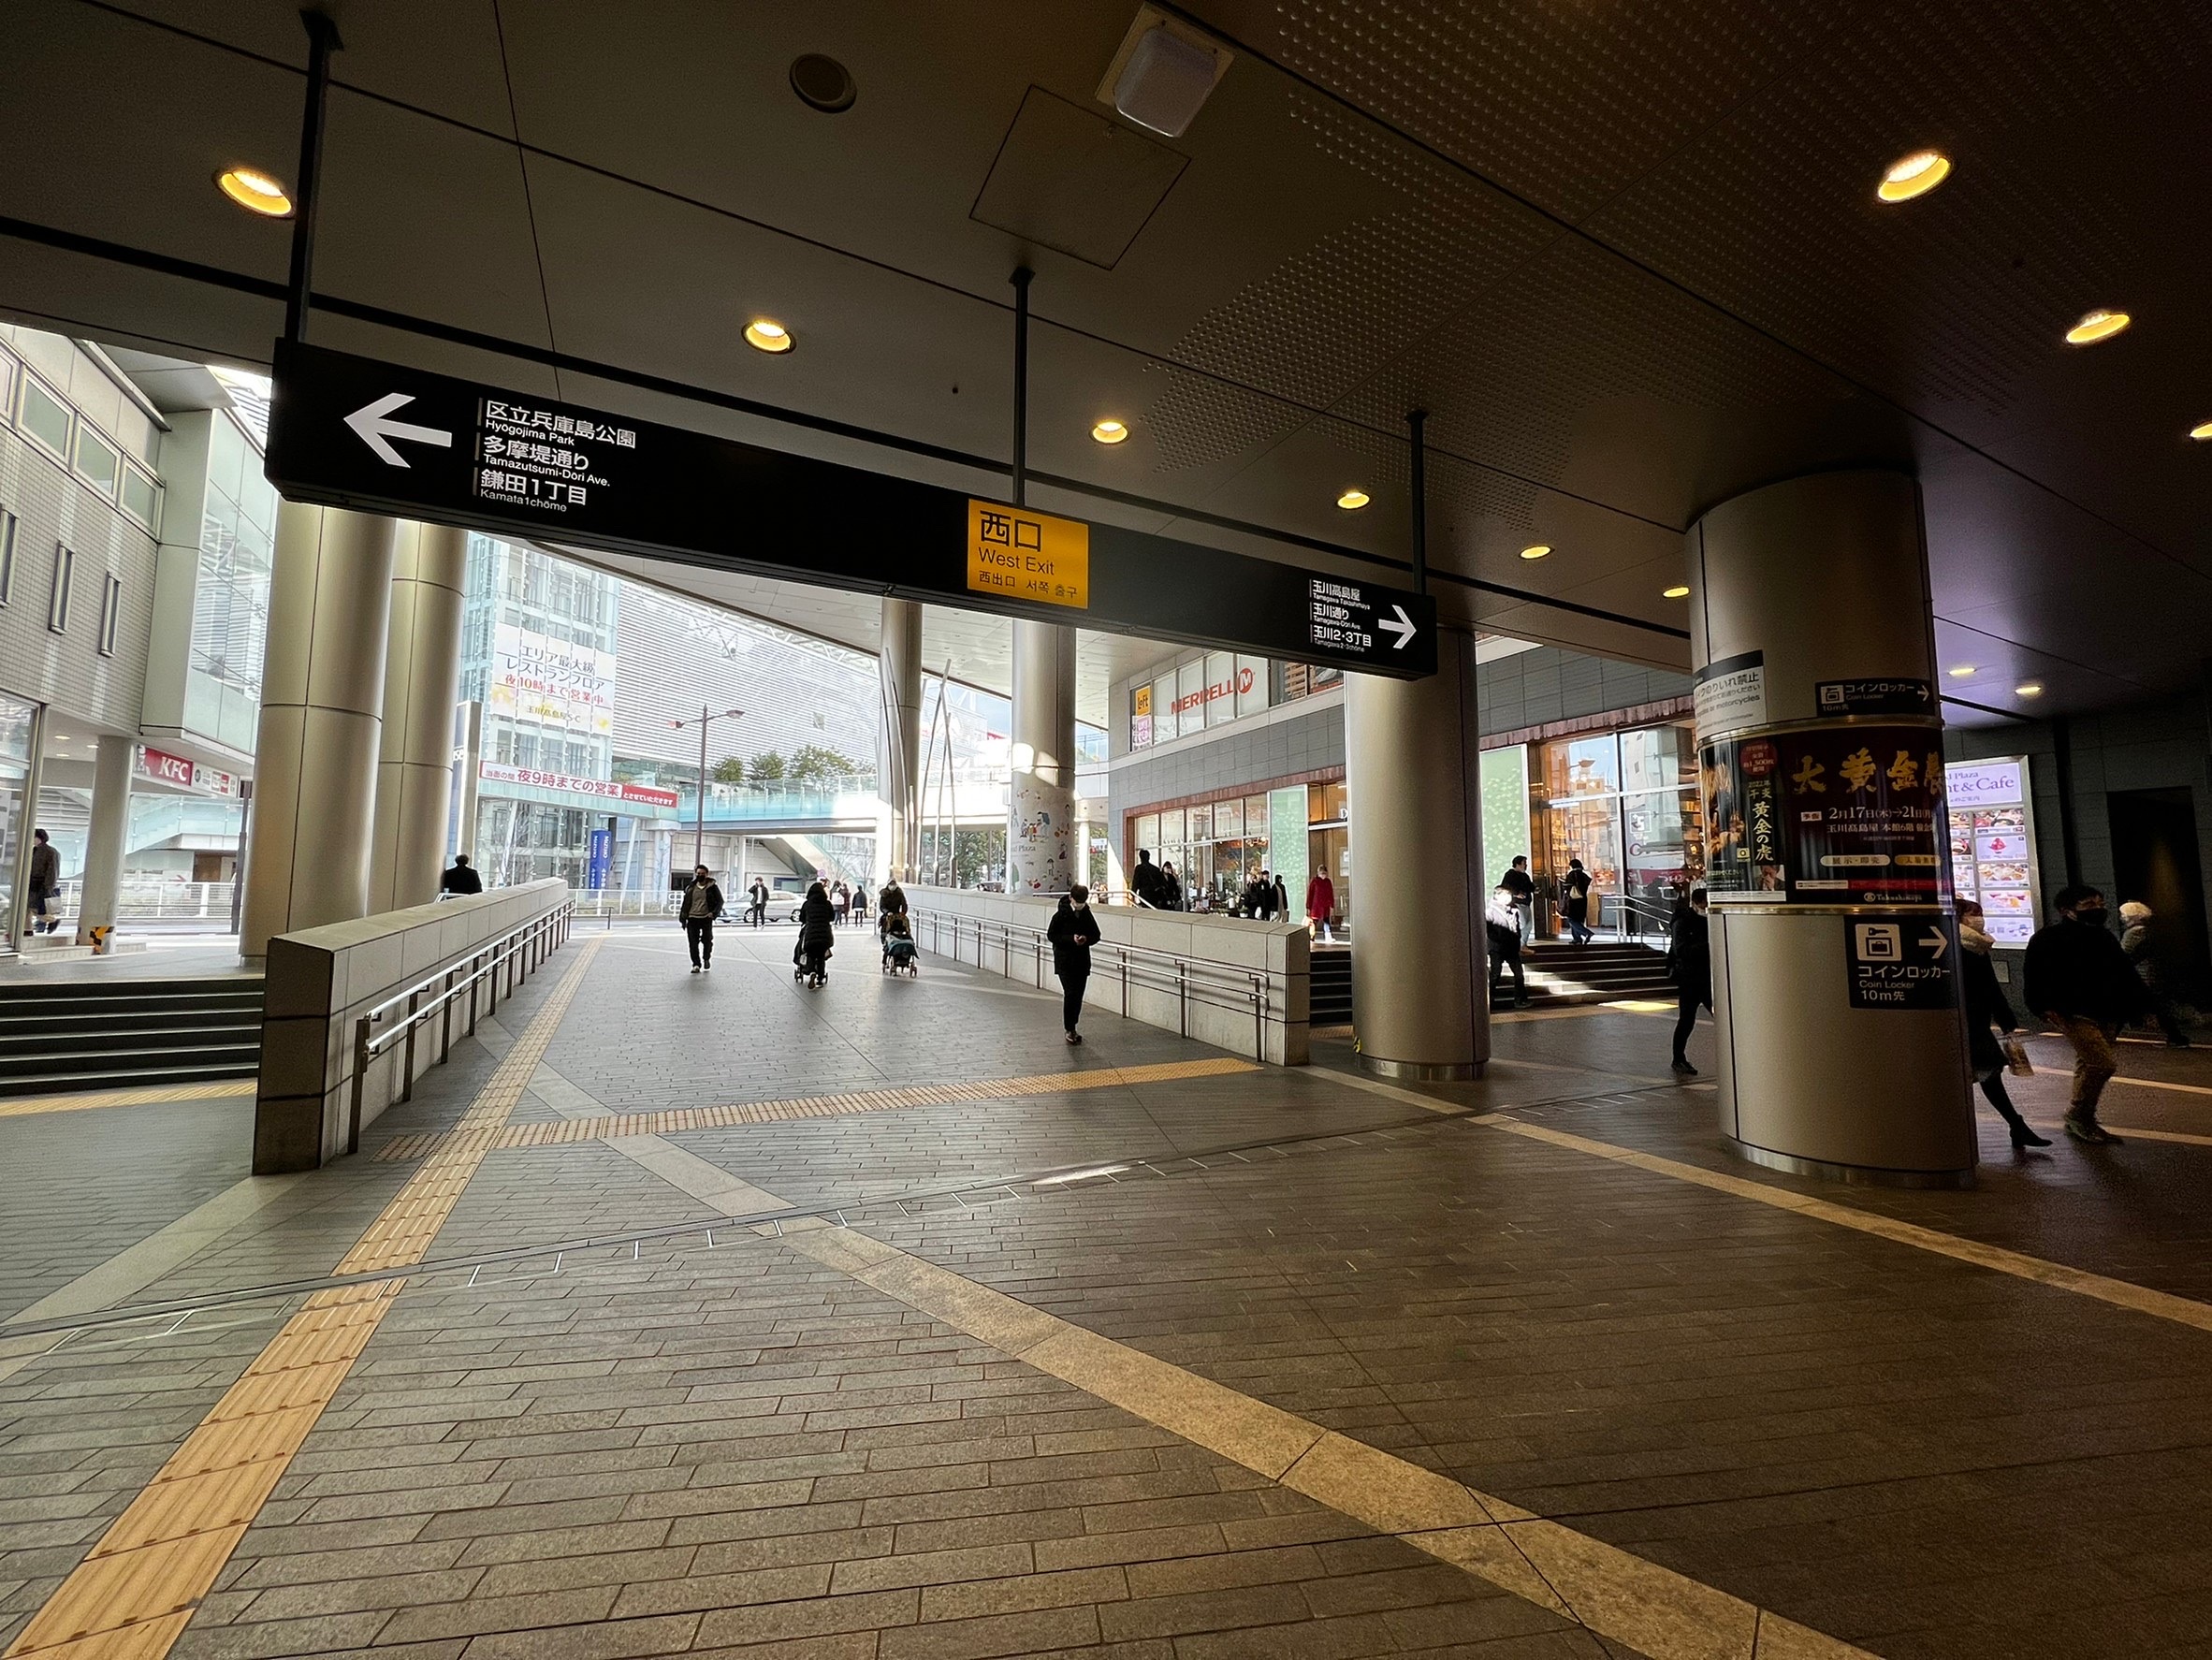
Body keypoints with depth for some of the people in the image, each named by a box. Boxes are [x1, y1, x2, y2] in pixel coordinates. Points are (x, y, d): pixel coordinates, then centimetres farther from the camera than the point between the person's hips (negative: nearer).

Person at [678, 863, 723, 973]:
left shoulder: (712, 887, 1)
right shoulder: (690, 887, 9)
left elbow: (720, 901, 3)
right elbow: (685, 903, 15)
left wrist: (714, 912, -12)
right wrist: (683, 918, 11)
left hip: (706, 918, -2)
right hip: (692, 918, 2)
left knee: (707, 940, 3)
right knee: (693, 942, -3)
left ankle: (706, 959, 29)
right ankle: (696, 964, 3)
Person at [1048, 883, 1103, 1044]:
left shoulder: (1087, 915, 4)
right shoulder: (1061, 914, -8)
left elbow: (1096, 935, 11)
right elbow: (1051, 935, -6)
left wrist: (1086, 939, -12)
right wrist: (1071, 939, -18)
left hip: (1082, 961, 4)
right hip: (1064, 960, -4)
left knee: (1078, 996, 6)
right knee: (1070, 993, -11)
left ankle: (1072, 1027, 20)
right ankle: (1069, 1029, -1)